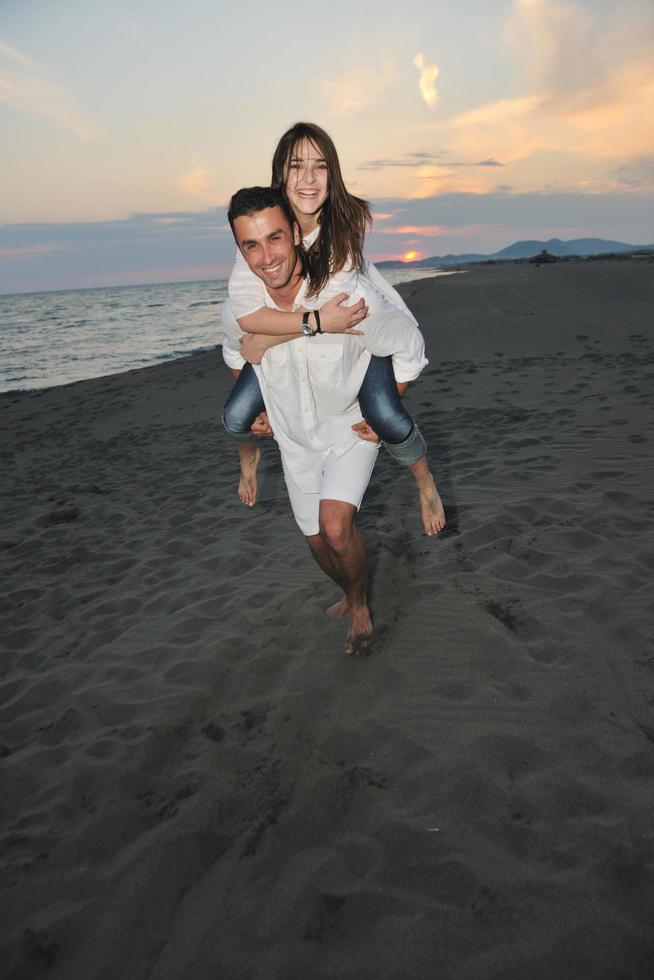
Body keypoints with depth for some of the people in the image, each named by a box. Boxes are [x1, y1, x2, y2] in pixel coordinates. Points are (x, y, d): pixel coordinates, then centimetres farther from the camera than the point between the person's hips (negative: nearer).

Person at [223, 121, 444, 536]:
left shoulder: (349, 220, -26)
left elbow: (334, 300, -24)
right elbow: (246, 313, -31)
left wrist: (266, 341, -22)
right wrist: (319, 322, -38)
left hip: (363, 319, -2)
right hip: (289, 325, 2)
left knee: (386, 416, -24)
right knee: (236, 417, -7)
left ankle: (426, 485, 9)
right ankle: (249, 457, 33)